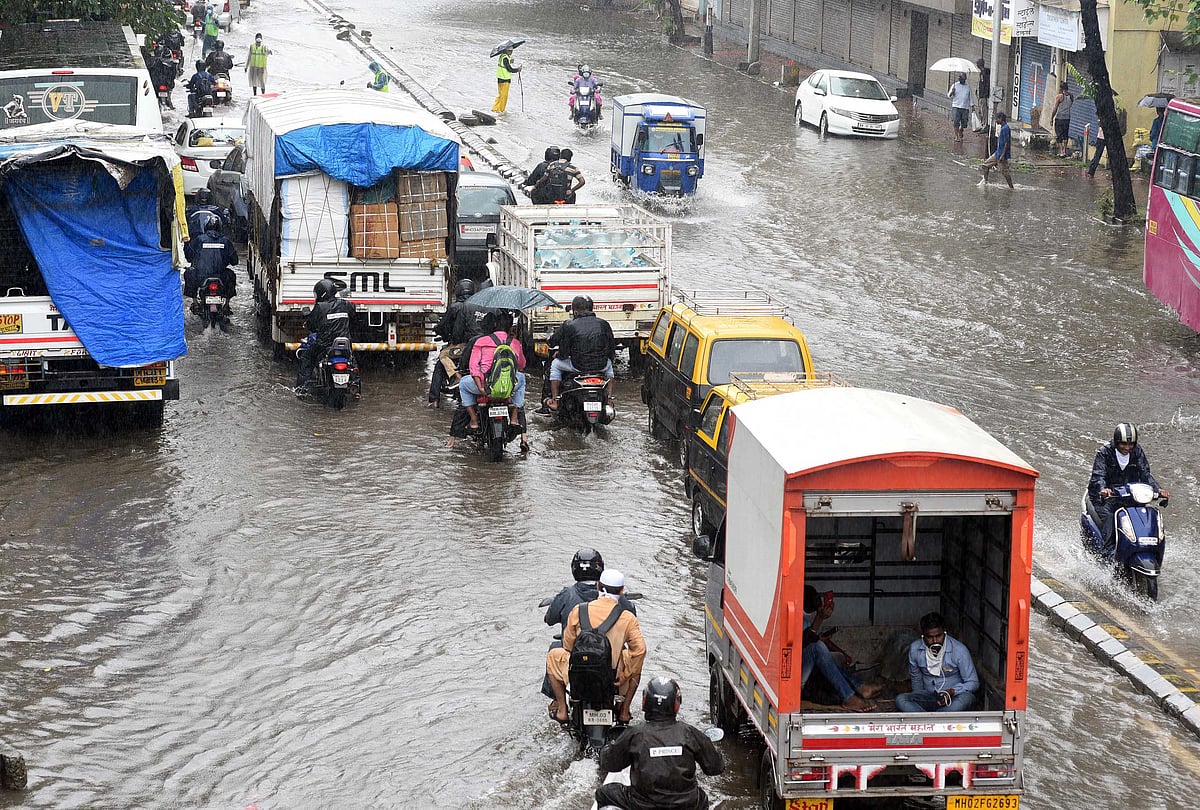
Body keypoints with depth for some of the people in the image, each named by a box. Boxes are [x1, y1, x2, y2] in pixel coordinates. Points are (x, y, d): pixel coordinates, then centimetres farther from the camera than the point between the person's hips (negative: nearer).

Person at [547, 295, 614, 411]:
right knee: (609, 363, 40)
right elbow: (612, 351, 10)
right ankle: (609, 398, 34)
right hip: (601, 366, 3)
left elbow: (563, 355, -2)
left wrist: (559, 354, 22)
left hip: (578, 366, -2)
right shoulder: (604, 324, 5)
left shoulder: (568, 326, -3)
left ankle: (554, 401, 24)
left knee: (555, 364, 26)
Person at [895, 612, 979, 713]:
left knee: (966, 698, -38)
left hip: (954, 697, -3)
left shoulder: (959, 650, -15)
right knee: (900, 700, -25)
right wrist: (919, 700, 11)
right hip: (928, 697, 3)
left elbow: (973, 683, -11)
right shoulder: (914, 649, -5)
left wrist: (951, 692, -26)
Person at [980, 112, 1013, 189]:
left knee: (1005, 172, -3)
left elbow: (1007, 143, -23)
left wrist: (1002, 155, -24)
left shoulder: (1005, 128, -20)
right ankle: (985, 182, 20)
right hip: (998, 153, 10)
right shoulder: (1003, 128, 11)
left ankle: (1011, 187, 4)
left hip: (1002, 154, -10)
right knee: (986, 164, 14)